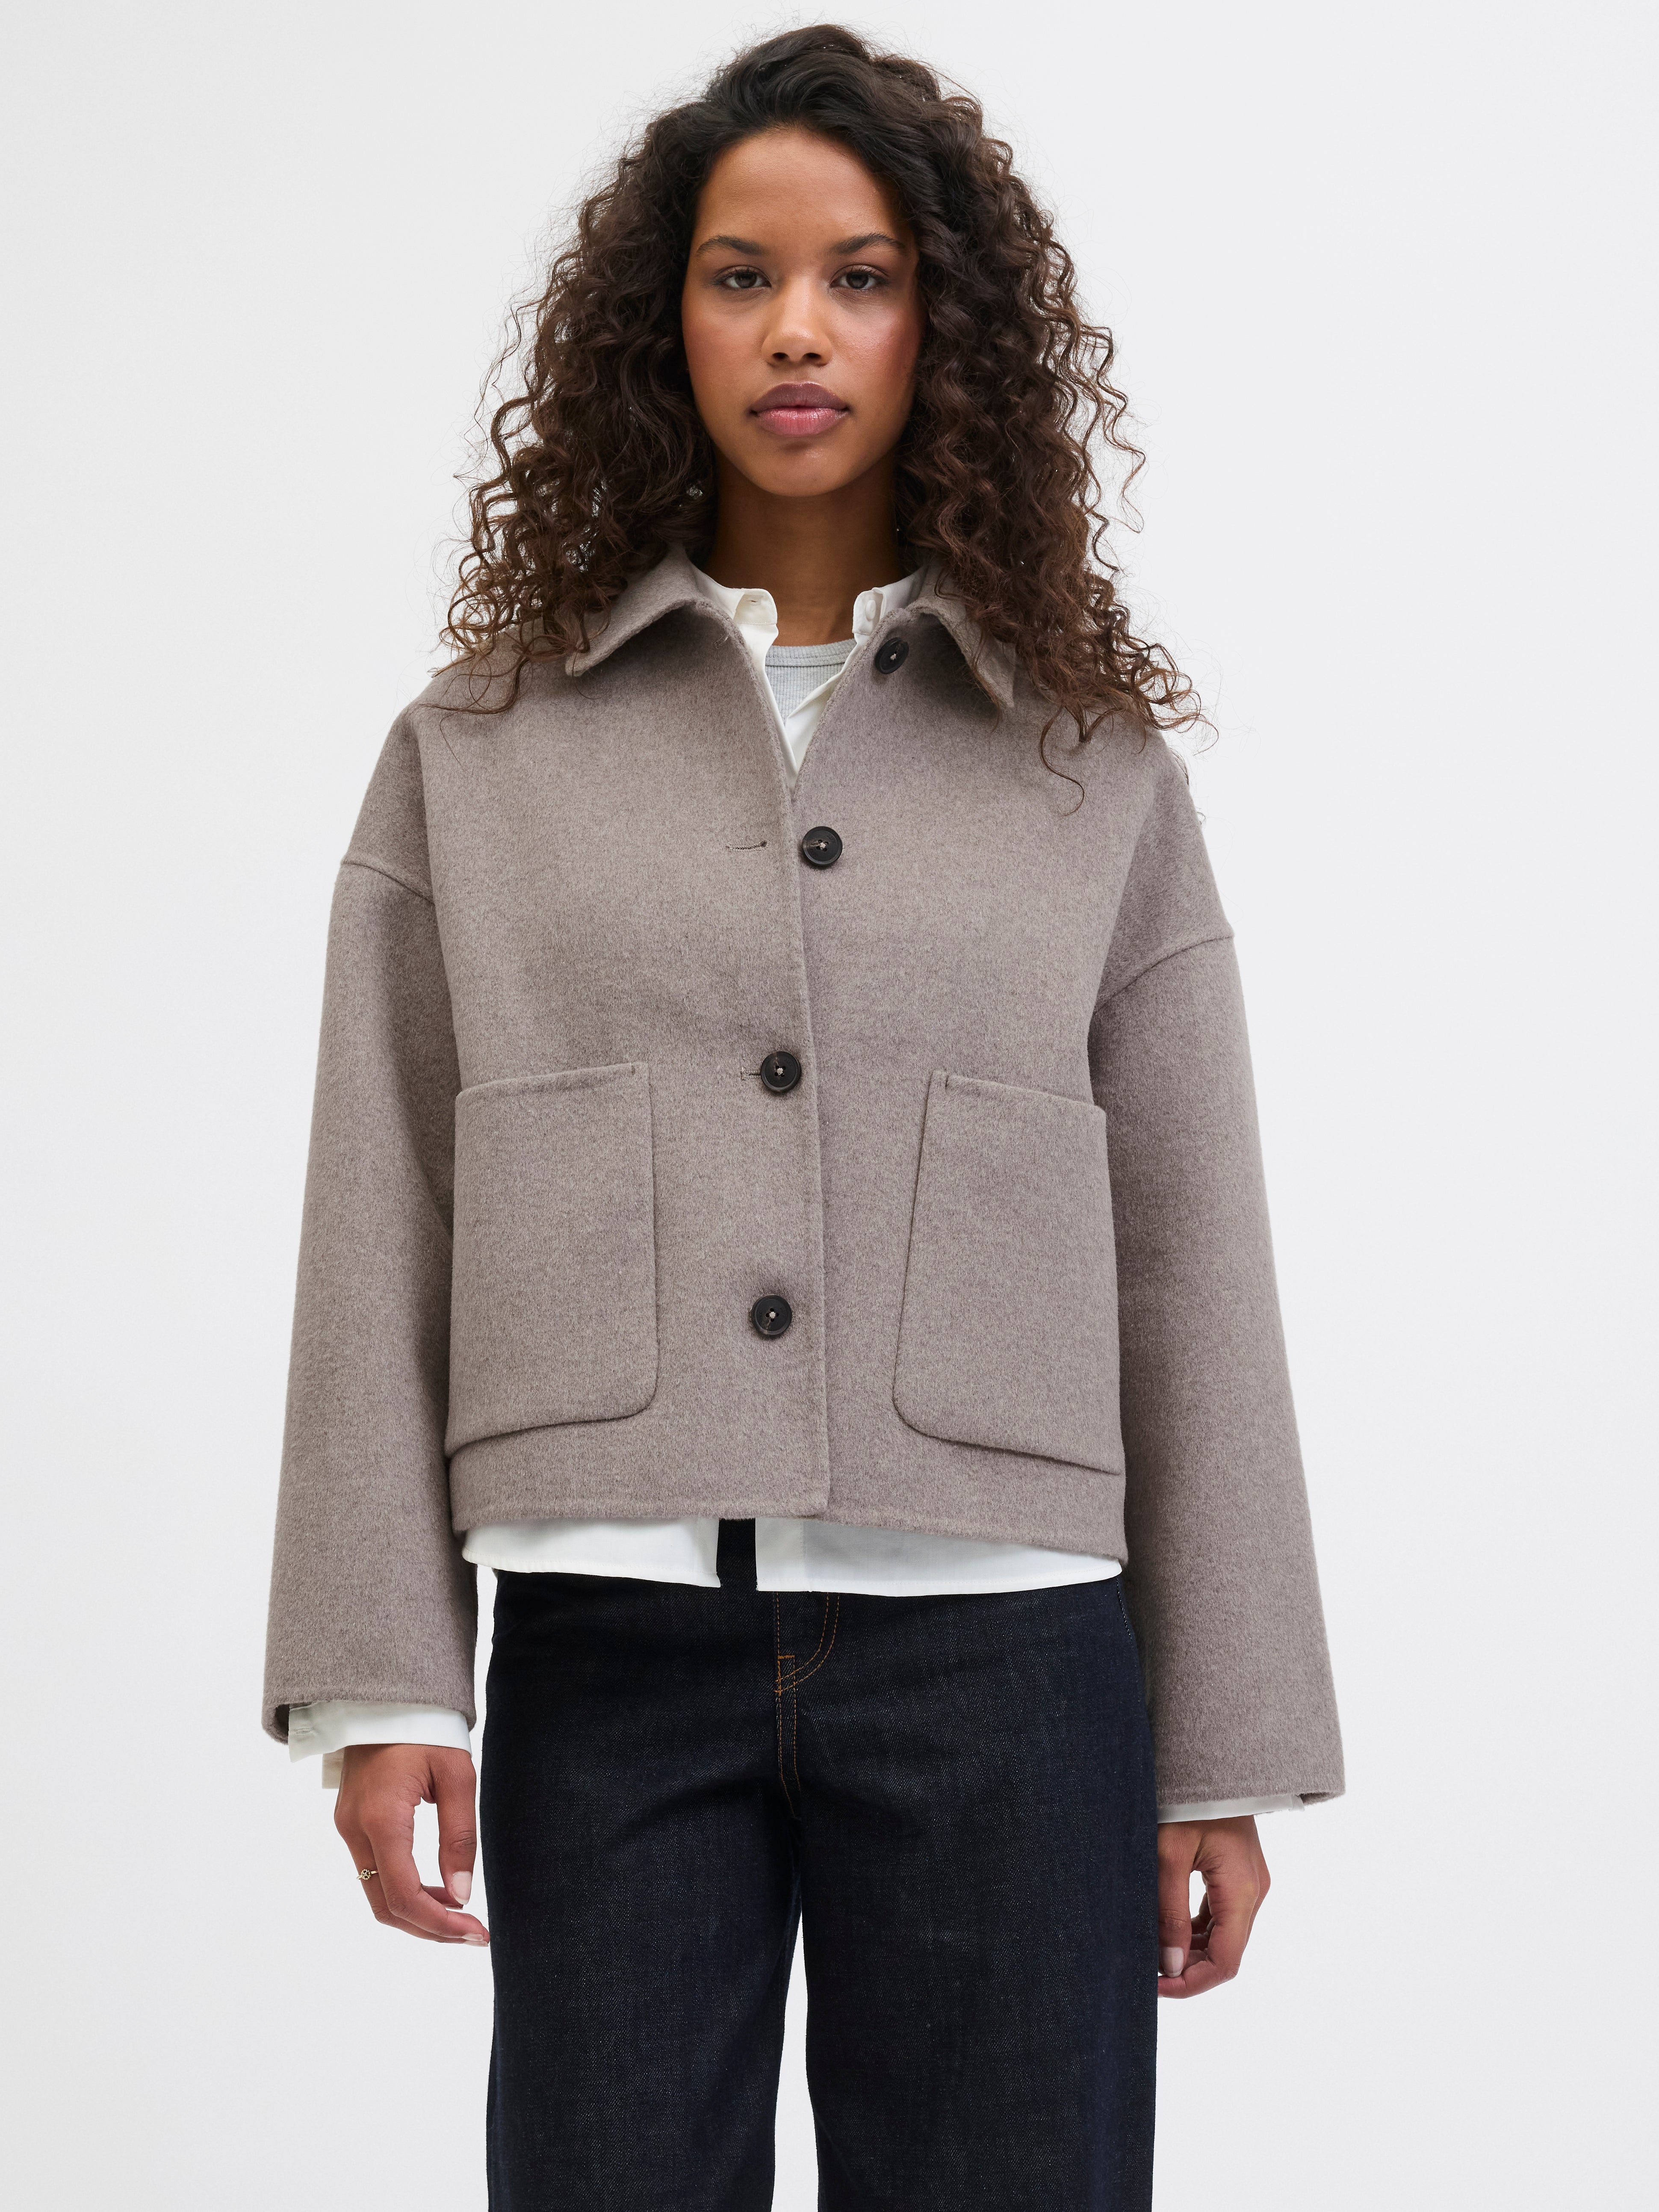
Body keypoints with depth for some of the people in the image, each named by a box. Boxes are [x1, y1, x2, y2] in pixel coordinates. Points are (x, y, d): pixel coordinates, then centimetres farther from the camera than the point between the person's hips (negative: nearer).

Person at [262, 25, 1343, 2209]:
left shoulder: (1094, 765, 9)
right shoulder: (481, 754, 10)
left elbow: (1190, 1268, 8)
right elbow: (378, 1242, 6)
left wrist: (1225, 1756, 5)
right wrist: (380, 1688, -2)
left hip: (999, 1662, 0)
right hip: (612, 1652, 0)